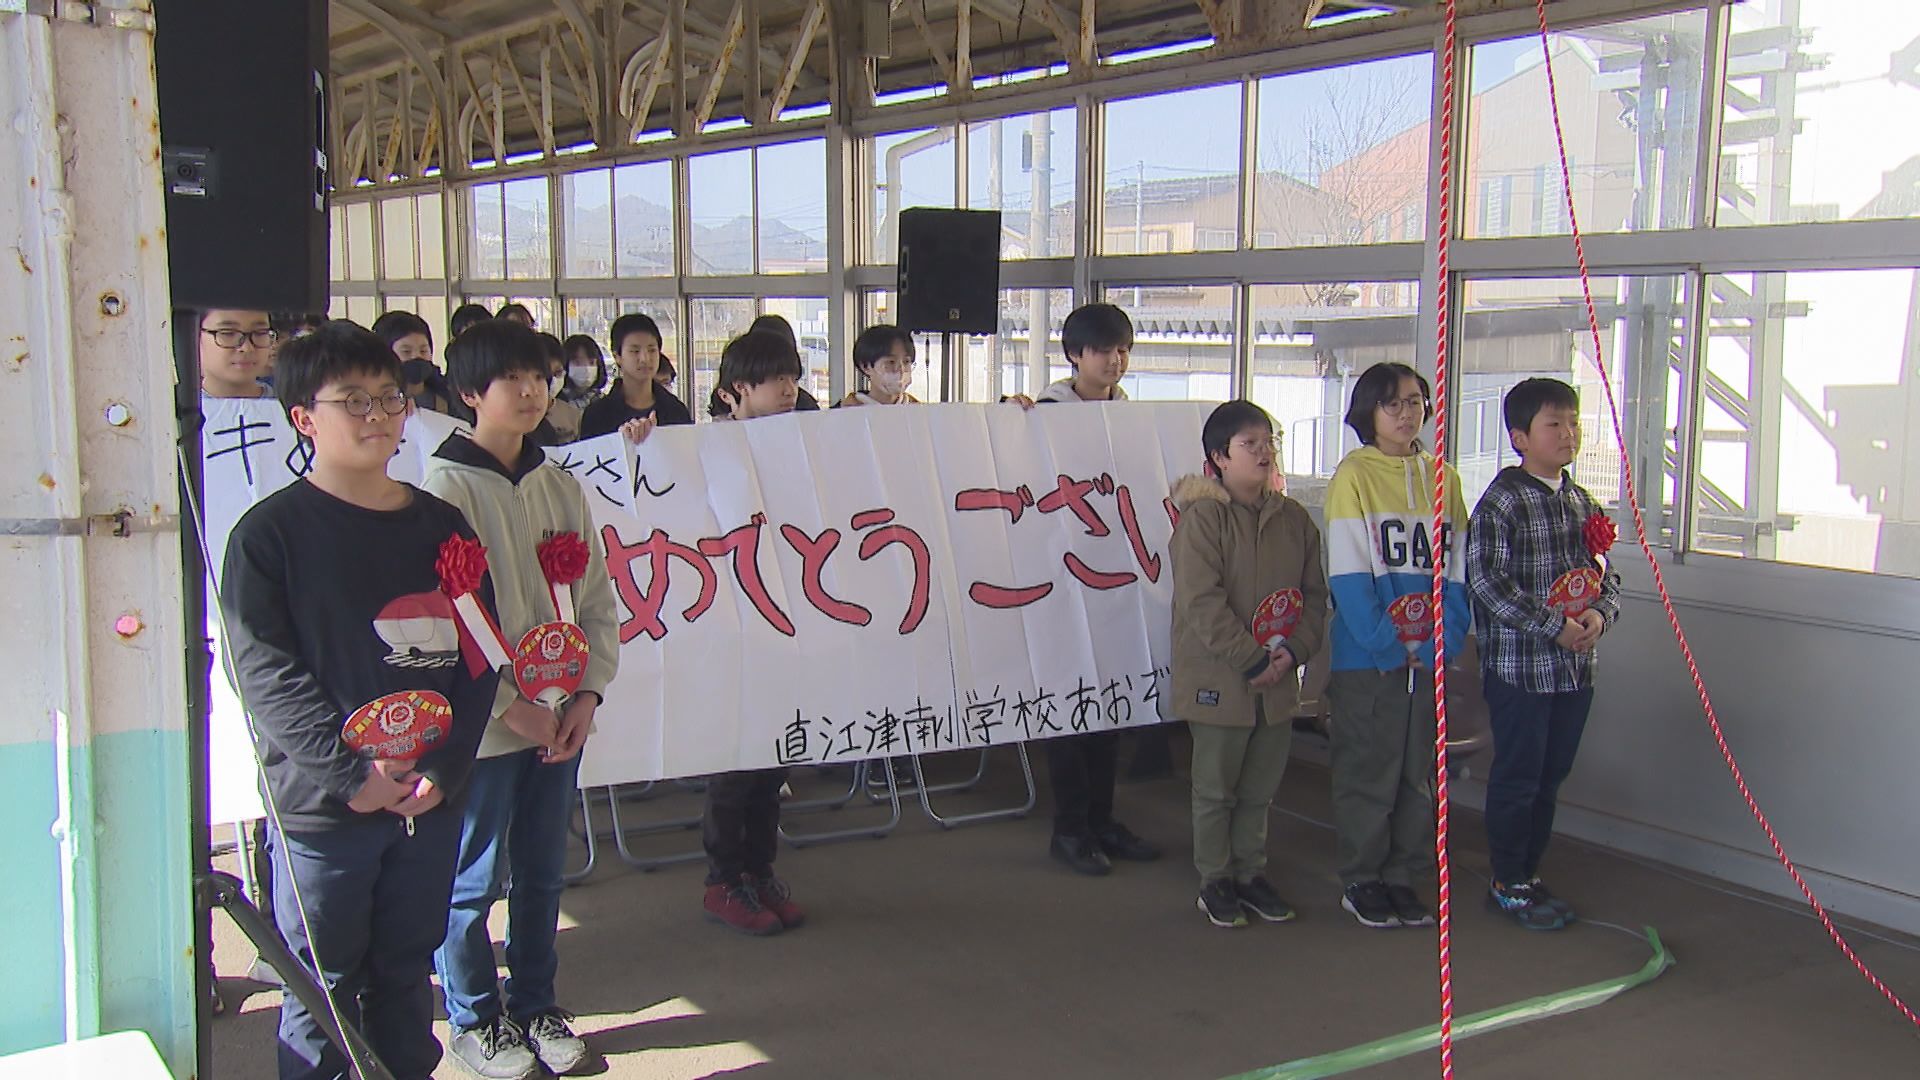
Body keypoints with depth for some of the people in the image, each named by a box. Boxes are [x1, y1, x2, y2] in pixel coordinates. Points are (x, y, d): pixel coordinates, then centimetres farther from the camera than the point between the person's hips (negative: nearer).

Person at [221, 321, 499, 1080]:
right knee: (322, 991, 5)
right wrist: (353, 770, -19)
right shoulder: (270, 533, -4)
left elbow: (476, 655, 5)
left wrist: (444, 768, -8)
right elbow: (265, 672, -12)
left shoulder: (440, 525, 8)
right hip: (321, 809, -3)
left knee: (405, 976, 15)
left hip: (429, 798, 4)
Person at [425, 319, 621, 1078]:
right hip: (484, 723, -5)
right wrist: (512, 703, -15)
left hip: (560, 719, 6)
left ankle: (535, 1006, 31)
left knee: (543, 873, 16)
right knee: (474, 883, 6)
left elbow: (597, 600, 10)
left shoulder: (561, 487, 9)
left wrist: (588, 694, -1)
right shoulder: (446, 487, -9)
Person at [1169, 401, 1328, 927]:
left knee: (1260, 787, 16)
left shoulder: (1293, 518, 7)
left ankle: (1251, 873, 30)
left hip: (1278, 681, 6)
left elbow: (1315, 593, 9)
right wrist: (1252, 660, -18)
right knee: (1215, 788, 8)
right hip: (1217, 681, -5)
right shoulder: (1202, 517, -13)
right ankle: (1215, 880, 21)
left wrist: (1294, 651, -7)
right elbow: (1202, 603, -18)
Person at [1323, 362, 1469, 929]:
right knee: (1368, 771, 4)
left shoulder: (1442, 477, 8)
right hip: (1366, 657, -5)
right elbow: (1347, 574, -10)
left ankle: (1402, 877, 23)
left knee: (1420, 771, 11)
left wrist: (1445, 639, -5)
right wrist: (1386, 645, -16)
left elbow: (1457, 569, 8)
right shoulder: (1354, 474, -6)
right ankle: (1361, 882, 16)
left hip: (1429, 655, 5)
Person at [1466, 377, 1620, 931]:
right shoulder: (1502, 500, -11)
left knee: (1550, 776, 15)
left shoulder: (1582, 502, 11)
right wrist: (1553, 625, -20)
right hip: (1518, 665, -7)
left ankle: (1530, 873, 28)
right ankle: (1508, 884, 15)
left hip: (1575, 667, 7)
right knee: (1517, 777, 2)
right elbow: (1487, 580, -18)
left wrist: (1599, 613, -5)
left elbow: (1605, 573, 17)